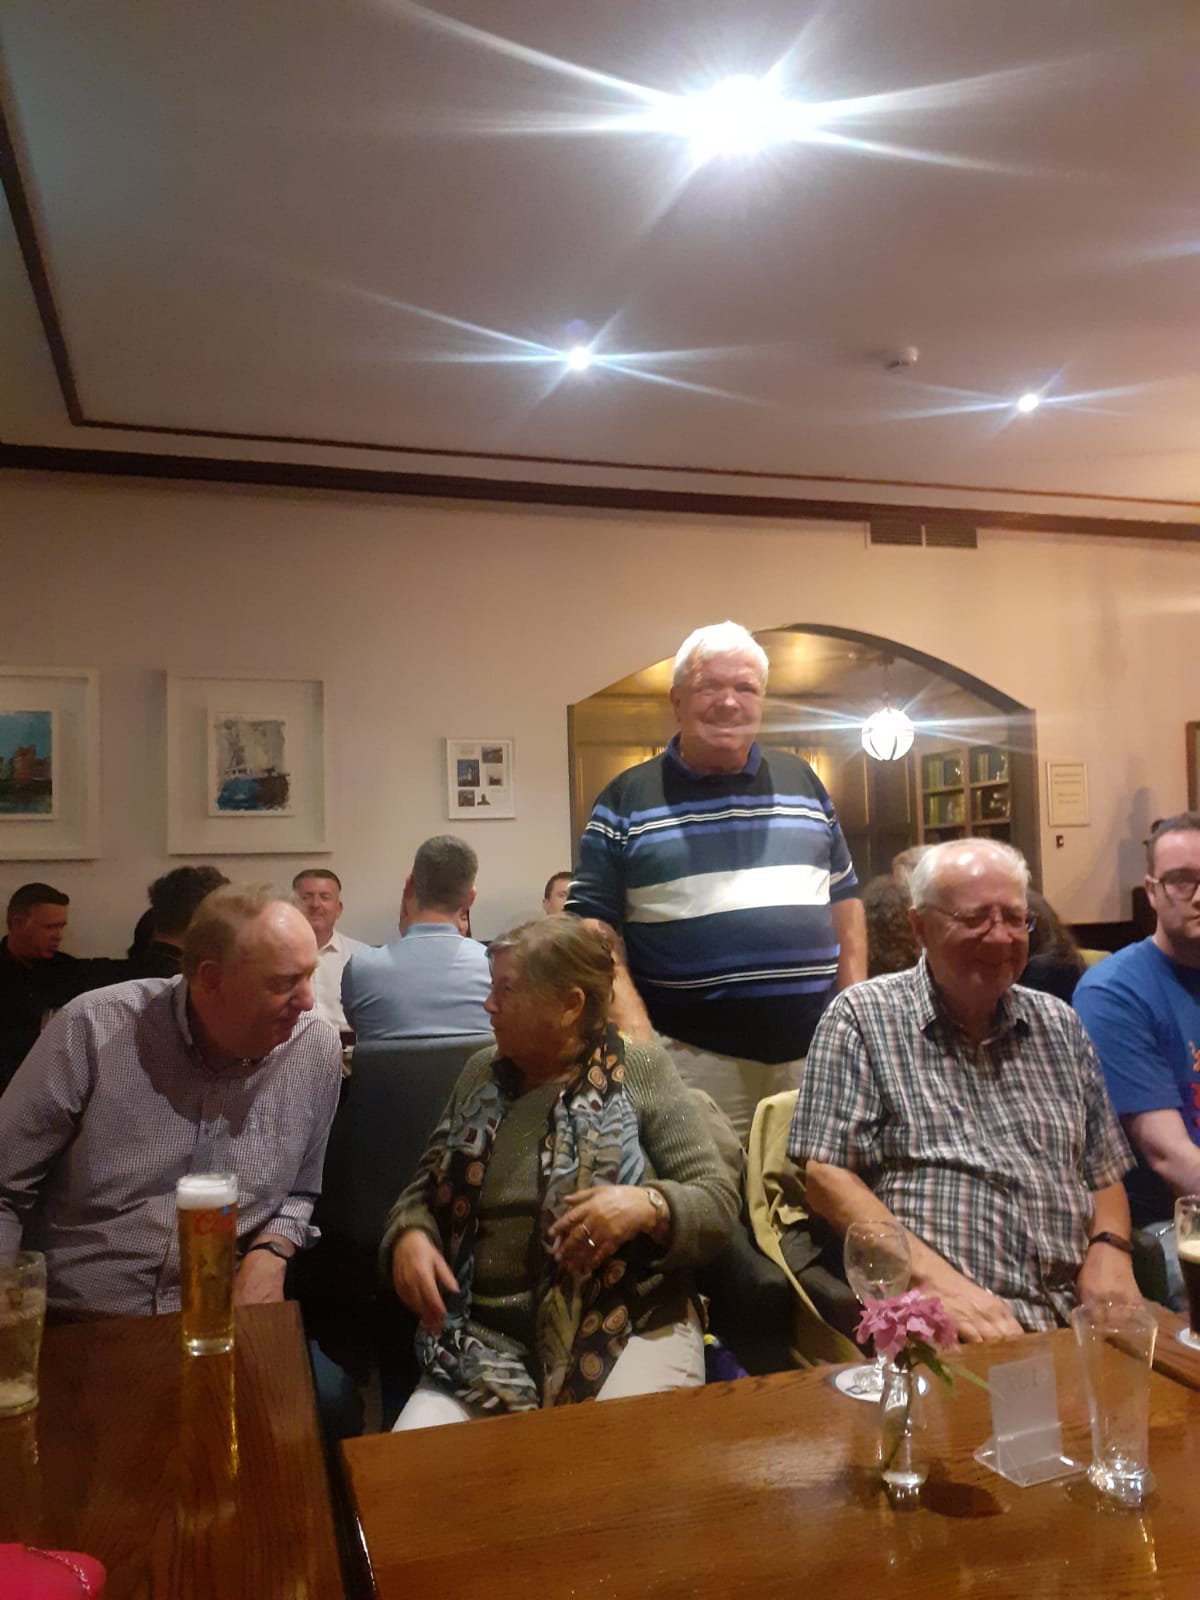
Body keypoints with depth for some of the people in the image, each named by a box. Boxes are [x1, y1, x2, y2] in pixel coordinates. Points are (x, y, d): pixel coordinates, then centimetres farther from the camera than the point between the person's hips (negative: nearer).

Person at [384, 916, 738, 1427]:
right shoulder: (481, 1074, 11)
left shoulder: (642, 1072, -3)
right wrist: (410, 1235, -5)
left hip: (630, 1329, -3)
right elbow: (427, 1184, 17)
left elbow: (718, 1202, -5)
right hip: (489, 1339, 3)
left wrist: (647, 1206, -25)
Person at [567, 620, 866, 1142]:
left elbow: (843, 898, 16)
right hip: (694, 1055, -3)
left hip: (816, 1048, 4)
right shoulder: (626, 800, -1)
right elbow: (593, 930, -3)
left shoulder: (802, 782, 10)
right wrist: (638, 1037, -14)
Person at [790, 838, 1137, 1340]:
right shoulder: (862, 1017, 2)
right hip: (935, 1319, -5)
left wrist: (1109, 1248, 2)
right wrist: (936, 1278, -15)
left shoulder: (1059, 1025, 20)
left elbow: (1104, 1172, 24)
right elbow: (826, 1176, -5)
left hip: (1073, 1314, 5)